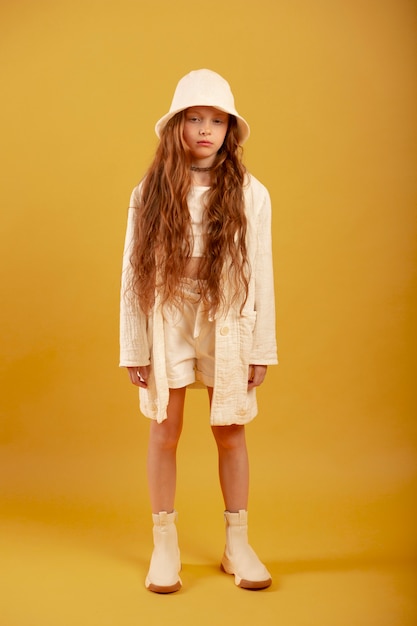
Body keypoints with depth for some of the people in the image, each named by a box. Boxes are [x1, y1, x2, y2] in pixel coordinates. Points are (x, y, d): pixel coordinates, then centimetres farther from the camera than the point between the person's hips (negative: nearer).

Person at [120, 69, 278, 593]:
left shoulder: (250, 195, -4)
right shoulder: (149, 194, -3)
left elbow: (260, 274, -2)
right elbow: (133, 274, -1)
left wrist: (262, 349, -2)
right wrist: (133, 348, -3)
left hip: (227, 328, 0)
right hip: (168, 326, 1)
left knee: (231, 433, 9)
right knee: (164, 433, 7)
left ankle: (237, 546, 25)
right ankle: (165, 546, 24)